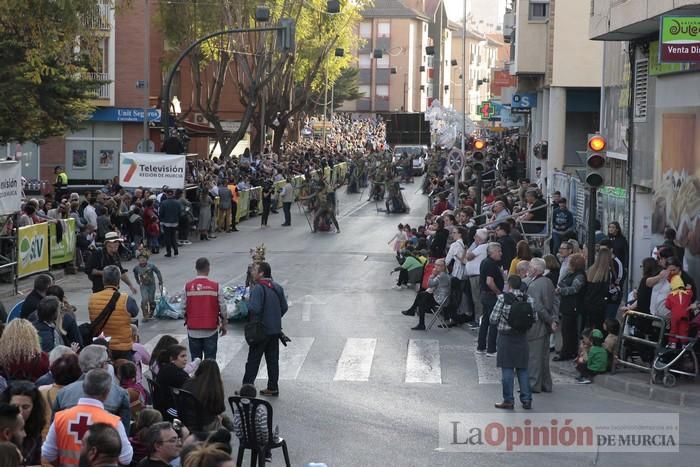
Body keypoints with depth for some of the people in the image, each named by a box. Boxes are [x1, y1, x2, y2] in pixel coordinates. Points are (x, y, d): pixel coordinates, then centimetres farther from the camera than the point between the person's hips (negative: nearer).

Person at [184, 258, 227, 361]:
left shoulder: (188, 286, -4)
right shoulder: (215, 286, -7)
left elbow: (184, 308, 1)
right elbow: (222, 308, -3)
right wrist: (224, 325, 11)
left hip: (193, 331, 1)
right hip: (211, 330, -1)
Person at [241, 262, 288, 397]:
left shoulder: (258, 288, -17)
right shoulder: (278, 288, 7)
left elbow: (255, 308, -26)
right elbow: (284, 307, 10)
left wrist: (245, 305, -8)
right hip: (275, 330, 7)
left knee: (253, 360, 1)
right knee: (273, 360, 12)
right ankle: (273, 388, 15)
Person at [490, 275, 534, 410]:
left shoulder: (503, 298, -12)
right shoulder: (527, 299, -3)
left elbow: (493, 319, -10)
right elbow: (534, 319, -2)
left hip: (506, 337, -3)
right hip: (522, 337, 3)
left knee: (507, 369, 3)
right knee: (522, 369, 11)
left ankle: (508, 400, 7)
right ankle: (526, 400, 12)